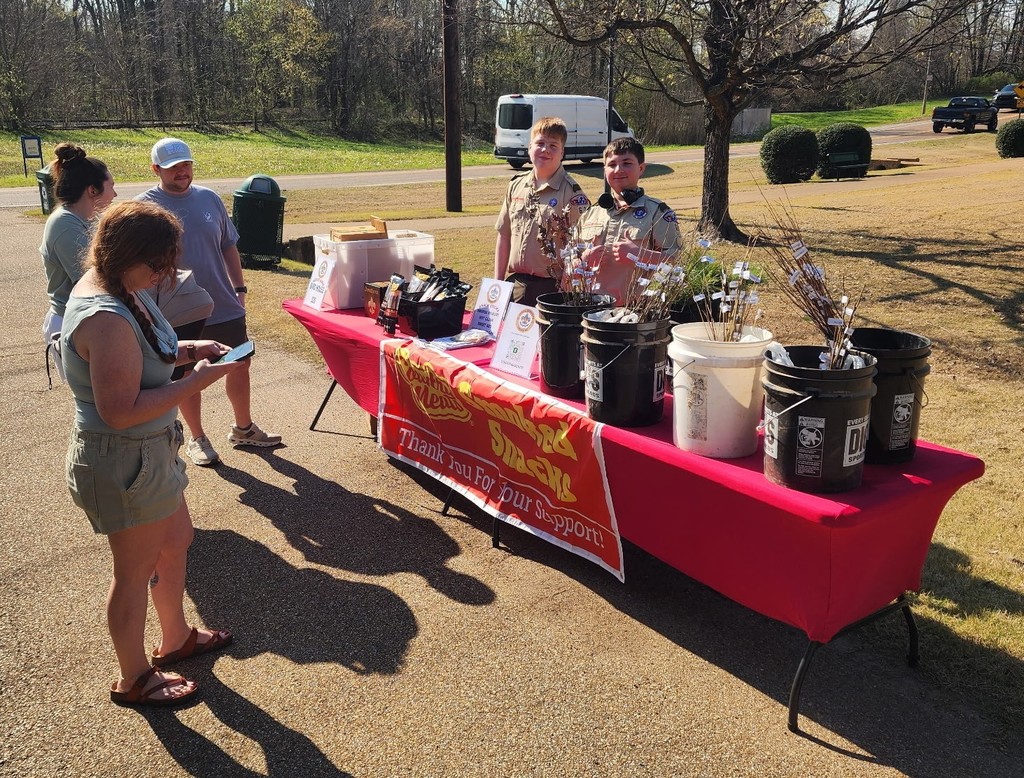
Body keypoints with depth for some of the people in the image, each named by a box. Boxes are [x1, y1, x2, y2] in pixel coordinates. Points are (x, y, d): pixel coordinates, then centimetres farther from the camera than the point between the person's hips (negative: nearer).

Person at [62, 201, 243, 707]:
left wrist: (184, 351, 0)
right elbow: (121, 412, -30)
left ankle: (176, 639, 48)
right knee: (136, 572, 10)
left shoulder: (109, 287, 0)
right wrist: (196, 381, -25)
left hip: (148, 455, 10)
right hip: (123, 464, -10)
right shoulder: (107, 319, -31)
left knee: (176, 541, 25)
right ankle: (135, 680, 34)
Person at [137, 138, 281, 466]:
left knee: (240, 367, 12)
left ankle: (244, 429, 32)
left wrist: (239, 288, 6)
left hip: (225, 307, 4)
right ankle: (197, 439, 28)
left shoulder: (209, 199, 4)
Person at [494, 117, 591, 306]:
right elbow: (504, 236, 13)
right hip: (515, 284, 5)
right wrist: (498, 282, 10)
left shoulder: (572, 193, -8)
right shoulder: (516, 185, 8)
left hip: (551, 287, -5)